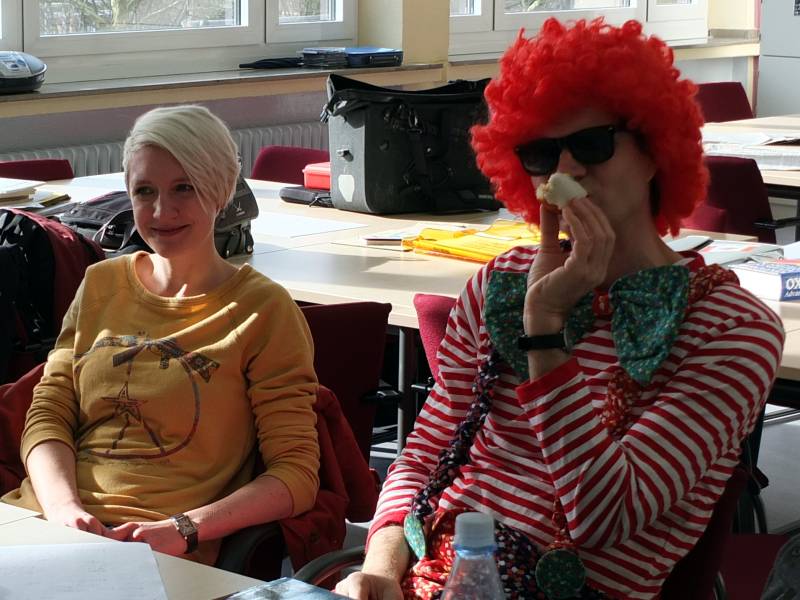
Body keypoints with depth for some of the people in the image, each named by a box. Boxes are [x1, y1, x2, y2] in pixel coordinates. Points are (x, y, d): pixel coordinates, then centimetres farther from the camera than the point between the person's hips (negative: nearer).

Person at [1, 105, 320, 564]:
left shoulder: (263, 311, 1)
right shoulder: (101, 285, 17)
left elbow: (296, 475, -4)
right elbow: (47, 415, 10)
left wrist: (184, 528, -18)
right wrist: (64, 506, -11)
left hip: (163, 555, -5)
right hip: (47, 520, 5)